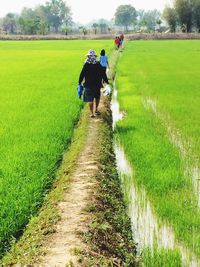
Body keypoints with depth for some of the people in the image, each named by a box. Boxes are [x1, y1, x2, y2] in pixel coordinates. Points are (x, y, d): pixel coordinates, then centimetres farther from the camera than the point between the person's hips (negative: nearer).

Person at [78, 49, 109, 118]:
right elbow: (103, 74, -1)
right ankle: (96, 109, 34)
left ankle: (92, 113, -6)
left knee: (90, 99, 0)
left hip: (88, 85, -2)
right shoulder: (98, 65, -5)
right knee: (97, 97, 23)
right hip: (97, 84, 2)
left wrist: (79, 82, 5)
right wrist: (106, 81, 10)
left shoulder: (86, 65, -9)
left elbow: (82, 75, -5)